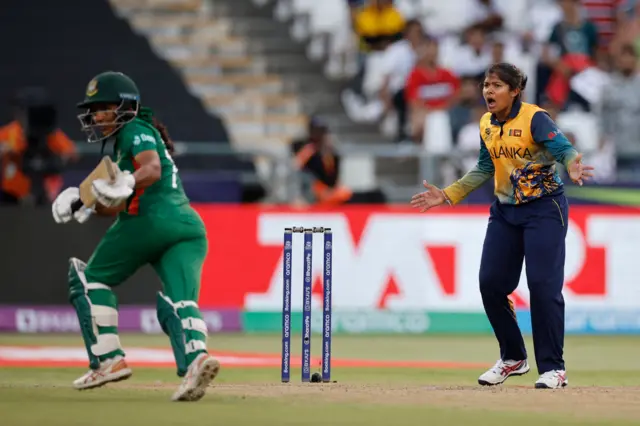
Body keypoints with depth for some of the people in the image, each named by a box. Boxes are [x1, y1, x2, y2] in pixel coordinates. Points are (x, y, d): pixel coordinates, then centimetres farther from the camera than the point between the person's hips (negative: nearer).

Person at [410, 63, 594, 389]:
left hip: (544, 209, -7)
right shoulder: (487, 124, 5)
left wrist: (573, 168, -51)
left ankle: (553, 368, -5)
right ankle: (513, 358, 21)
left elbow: (565, 149, -28)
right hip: (504, 212, 7)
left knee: (543, 284, -14)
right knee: (491, 282, 2)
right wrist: (446, 196, 16)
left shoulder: (535, 118, -15)